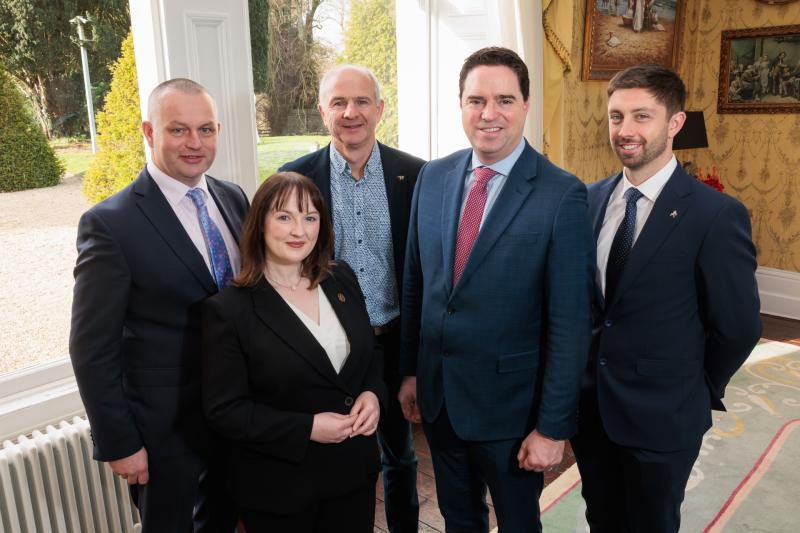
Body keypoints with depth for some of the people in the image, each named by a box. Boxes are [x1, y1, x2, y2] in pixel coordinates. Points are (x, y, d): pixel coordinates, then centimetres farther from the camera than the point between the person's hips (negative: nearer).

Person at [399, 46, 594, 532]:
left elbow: (570, 323, -15)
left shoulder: (562, 195, -16)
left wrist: (553, 426, -13)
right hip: (436, 393, 5)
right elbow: (415, 283, 6)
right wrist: (410, 370, 10)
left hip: (510, 402, -4)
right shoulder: (433, 177, -1)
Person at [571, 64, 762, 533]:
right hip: (590, 403, 5)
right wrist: (579, 378, 7)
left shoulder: (717, 215, -17)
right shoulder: (591, 199, -1)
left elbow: (738, 327, -10)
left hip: (661, 415, -4)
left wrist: (699, 392, 2)